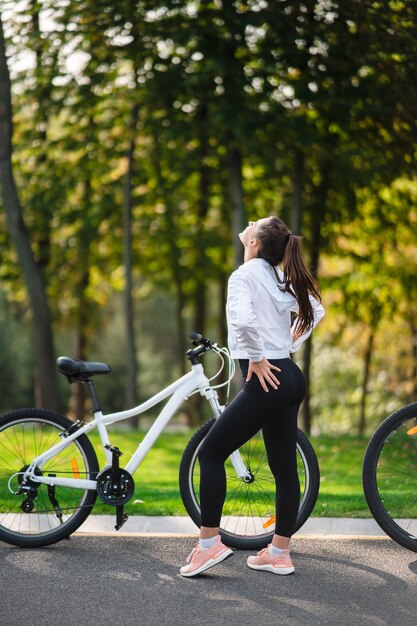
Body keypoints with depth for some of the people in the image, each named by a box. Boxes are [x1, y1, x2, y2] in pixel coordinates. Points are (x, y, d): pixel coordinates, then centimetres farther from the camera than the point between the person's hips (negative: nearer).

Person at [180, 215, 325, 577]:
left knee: (210, 453, 0)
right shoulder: (281, 279, 14)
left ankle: (210, 543, 1)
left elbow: (243, 319, -28)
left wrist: (256, 359, -16)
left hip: (266, 381, -9)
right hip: (290, 378, 9)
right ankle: (279, 554, 17)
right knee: (284, 468, 10)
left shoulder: (245, 275, -9)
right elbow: (315, 310, 27)